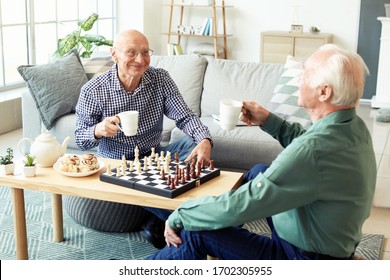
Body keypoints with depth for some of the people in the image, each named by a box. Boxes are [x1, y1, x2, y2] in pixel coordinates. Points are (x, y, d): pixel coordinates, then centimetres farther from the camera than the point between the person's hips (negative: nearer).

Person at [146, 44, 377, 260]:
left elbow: (237, 207, -31)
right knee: (259, 172, 21)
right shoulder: (355, 126, -6)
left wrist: (179, 217, -16)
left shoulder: (315, 150, -35)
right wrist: (269, 121, 3)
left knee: (195, 231, -9)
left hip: (306, 256, -9)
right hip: (337, 240, 9)